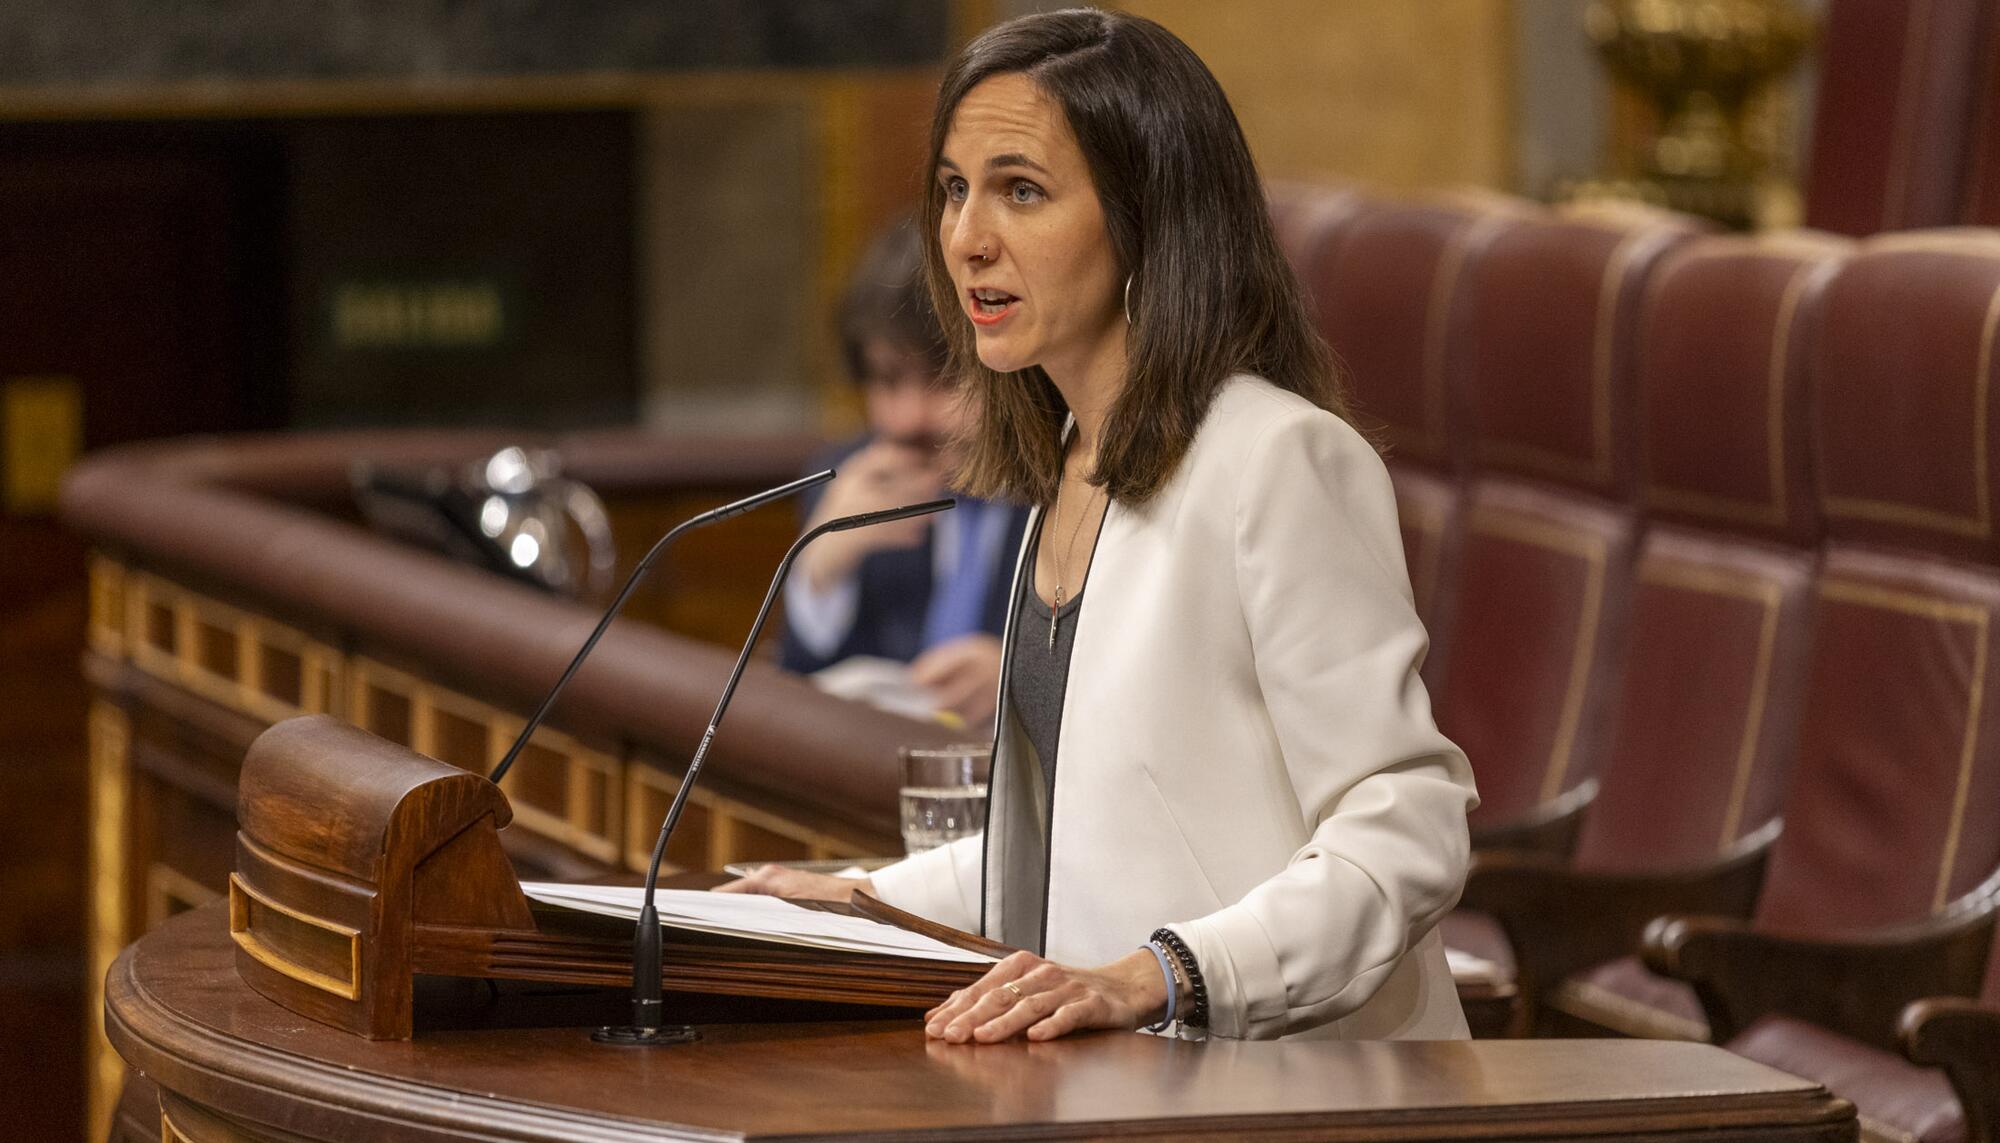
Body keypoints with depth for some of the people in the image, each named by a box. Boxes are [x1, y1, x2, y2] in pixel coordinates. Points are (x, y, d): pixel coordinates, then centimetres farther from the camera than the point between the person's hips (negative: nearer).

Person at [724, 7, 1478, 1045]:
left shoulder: (1281, 462, -11)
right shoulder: (1069, 468, 17)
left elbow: (1402, 835, -17)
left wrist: (1154, 978, -27)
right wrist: (870, 902, 19)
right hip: (1111, 1080, 8)